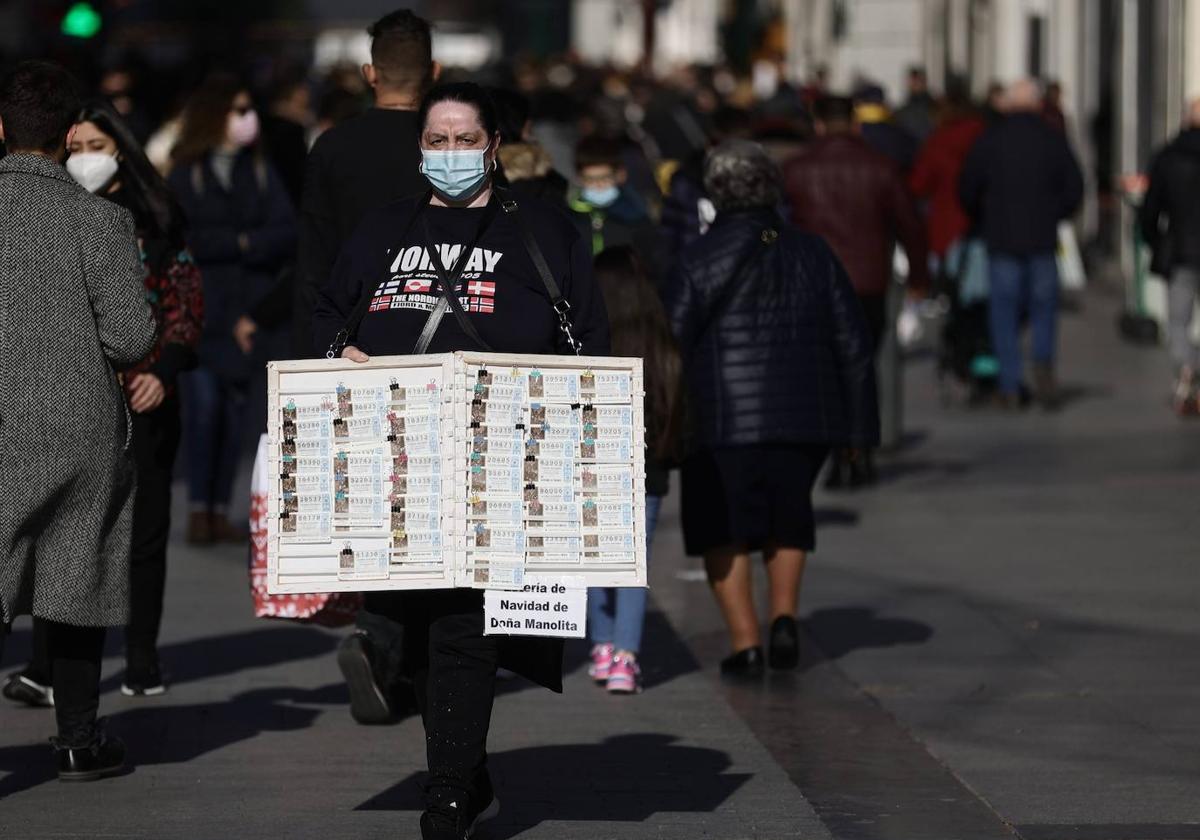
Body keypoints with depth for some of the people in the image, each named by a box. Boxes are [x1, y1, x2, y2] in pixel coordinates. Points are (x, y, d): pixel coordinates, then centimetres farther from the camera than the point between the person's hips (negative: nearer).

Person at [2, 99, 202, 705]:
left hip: (143, 398, 0)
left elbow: (187, 303, 6)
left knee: (144, 529, 6)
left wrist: (163, 370, -8)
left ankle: (143, 662, 17)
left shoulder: (155, 217, 7)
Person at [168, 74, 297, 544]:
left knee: (235, 410, 1)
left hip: (249, 308, 3)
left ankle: (221, 509, 7)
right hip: (200, 307, -3)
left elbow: (286, 234, -1)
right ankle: (199, 509, -3)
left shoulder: (260, 172, 11)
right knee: (203, 406, -11)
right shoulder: (185, 175, 2)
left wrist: (219, 243, -12)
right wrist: (240, 243, -8)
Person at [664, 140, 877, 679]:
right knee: (787, 516, 24)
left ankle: (746, 643, -1)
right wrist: (859, 425, 13)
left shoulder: (699, 261, -7)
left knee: (723, 529, 9)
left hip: (723, 419, -4)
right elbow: (853, 346, 6)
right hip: (804, 416, 4)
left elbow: (672, 346, -10)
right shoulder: (813, 256, 5)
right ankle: (784, 616, 6)